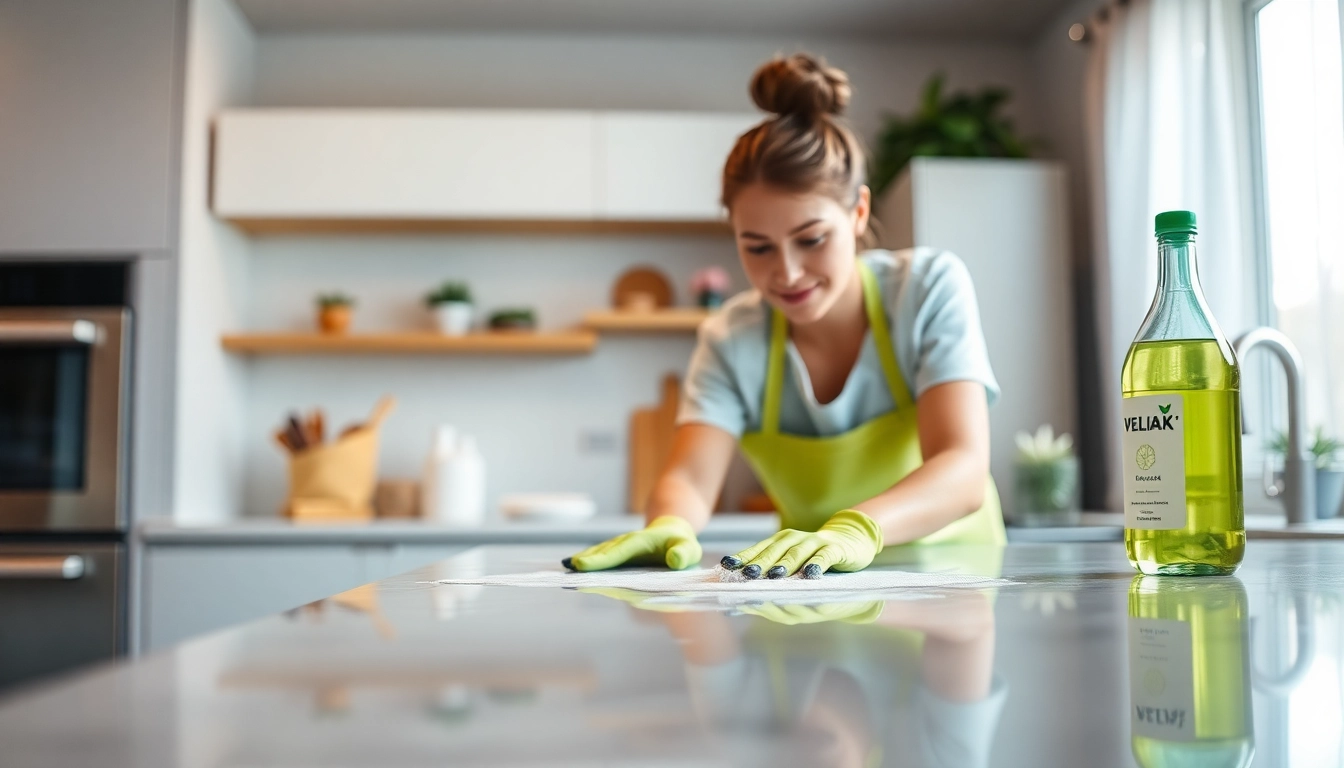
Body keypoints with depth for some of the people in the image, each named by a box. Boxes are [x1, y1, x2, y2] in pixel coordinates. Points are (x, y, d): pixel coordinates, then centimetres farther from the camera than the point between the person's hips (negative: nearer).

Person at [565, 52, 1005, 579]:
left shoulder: (930, 288, -13)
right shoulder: (731, 339, -6)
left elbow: (963, 469, -26)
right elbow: (689, 480, -18)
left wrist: (856, 529, -46)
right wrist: (669, 526, -43)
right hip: (806, 585, 1)